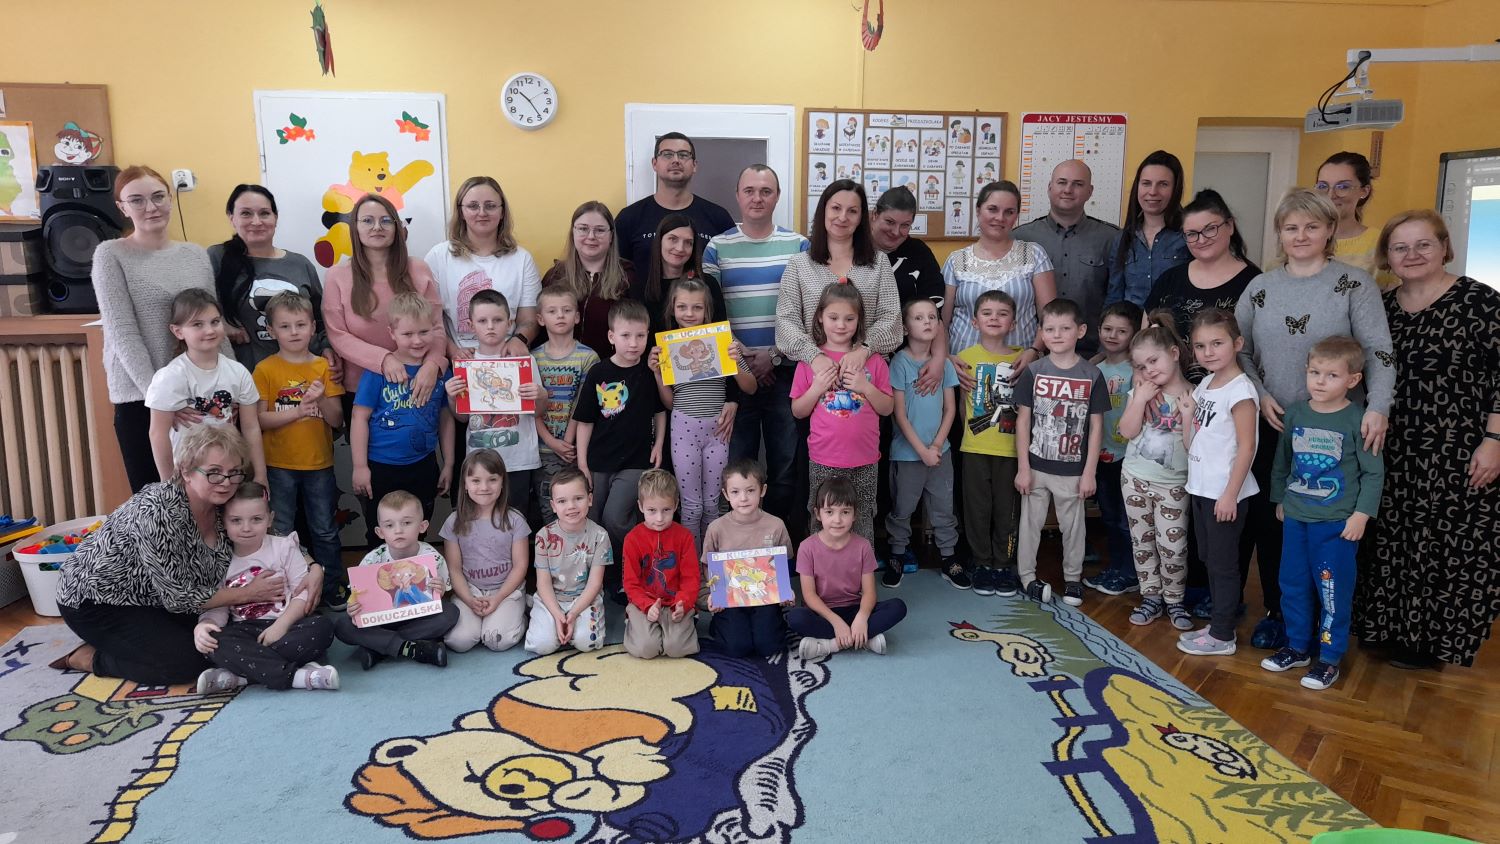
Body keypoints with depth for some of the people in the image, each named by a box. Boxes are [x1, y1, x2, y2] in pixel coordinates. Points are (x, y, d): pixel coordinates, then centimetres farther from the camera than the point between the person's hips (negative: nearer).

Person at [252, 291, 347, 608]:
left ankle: (335, 589, 23)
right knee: (280, 534, 10)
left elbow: (337, 421, -1)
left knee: (325, 532, 11)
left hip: (319, 464, 2)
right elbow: (260, 420, -9)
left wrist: (322, 398, -19)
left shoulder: (323, 367, 1)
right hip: (279, 466, -1)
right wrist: (296, 412, -22)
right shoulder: (265, 370, -4)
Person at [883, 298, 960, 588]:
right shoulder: (900, 362, -9)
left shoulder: (944, 363, 3)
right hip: (906, 452, -3)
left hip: (939, 451, 4)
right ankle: (897, 557, 23)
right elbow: (898, 413, -11)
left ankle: (949, 556, 25)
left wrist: (936, 446, -7)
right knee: (901, 509, 8)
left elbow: (950, 409, 5)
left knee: (943, 508, 12)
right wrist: (922, 450, -13)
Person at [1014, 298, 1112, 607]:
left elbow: (1096, 427, -2)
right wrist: (1023, 467, -5)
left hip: (1073, 470, 0)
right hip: (1036, 466, 0)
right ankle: (1027, 575, 26)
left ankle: (1073, 578, 30)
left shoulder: (1091, 376, -5)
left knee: (1073, 526, 13)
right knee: (1030, 523, 10)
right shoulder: (1033, 372, -4)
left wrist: (1089, 472, -5)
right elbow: (1023, 421, -2)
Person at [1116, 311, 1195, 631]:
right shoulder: (1140, 392, 0)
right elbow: (1128, 431, -10)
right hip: (1135, 478, 3)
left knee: (1172, 546, -3)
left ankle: (1175, 600, 17)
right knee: (1142, 541, 11)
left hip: (1172, 483, -3)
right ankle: (1151, 596, 24)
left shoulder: (1192, 396, -9)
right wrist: (1140, 398, -17)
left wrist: (1187, 413, -23)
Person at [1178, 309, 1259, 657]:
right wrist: (1188, 412, 2)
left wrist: (1230, 495, -20)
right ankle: (1217, 623, 30)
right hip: (1200, 488, 9)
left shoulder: (1240, 390, -17)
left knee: (1223, 563, 3)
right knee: (1209, 559, 17)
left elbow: (1246, 447, -19)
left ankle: (1222, 635, 14)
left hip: (1224, 493, -8)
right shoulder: (1204, 385, 8)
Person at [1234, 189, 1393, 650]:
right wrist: (1260, 395, -3)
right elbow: (1238, 350, 11)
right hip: (1271, 425, 3)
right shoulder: (1260, 287, 7)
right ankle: (1276, 610, 22)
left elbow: (1379, 352, -9)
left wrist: (1377, 408, -21)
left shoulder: (1355, 283, -4)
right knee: (1267, 520, 6)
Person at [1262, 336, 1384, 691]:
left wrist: (1361, 514, -12)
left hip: (1337, 523, -5)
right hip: (1295, 517, 5)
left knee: (1333, 590, 3)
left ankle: (1329, 658, 16)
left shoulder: (1357, 420, -11)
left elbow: (1373, 472, -8)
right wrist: (1280, 499, 17)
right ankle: (1298, 647, 29)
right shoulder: (1296, 413, 2)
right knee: (1293, 584, 13)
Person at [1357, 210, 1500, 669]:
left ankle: (1433, 637, 16)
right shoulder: (1382, 306, 7)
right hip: (1395, 454, 5)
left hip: (1461, 455, -5)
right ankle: (1393, 626, 25)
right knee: (1395, 541, 10)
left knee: (1453, 546, 2)